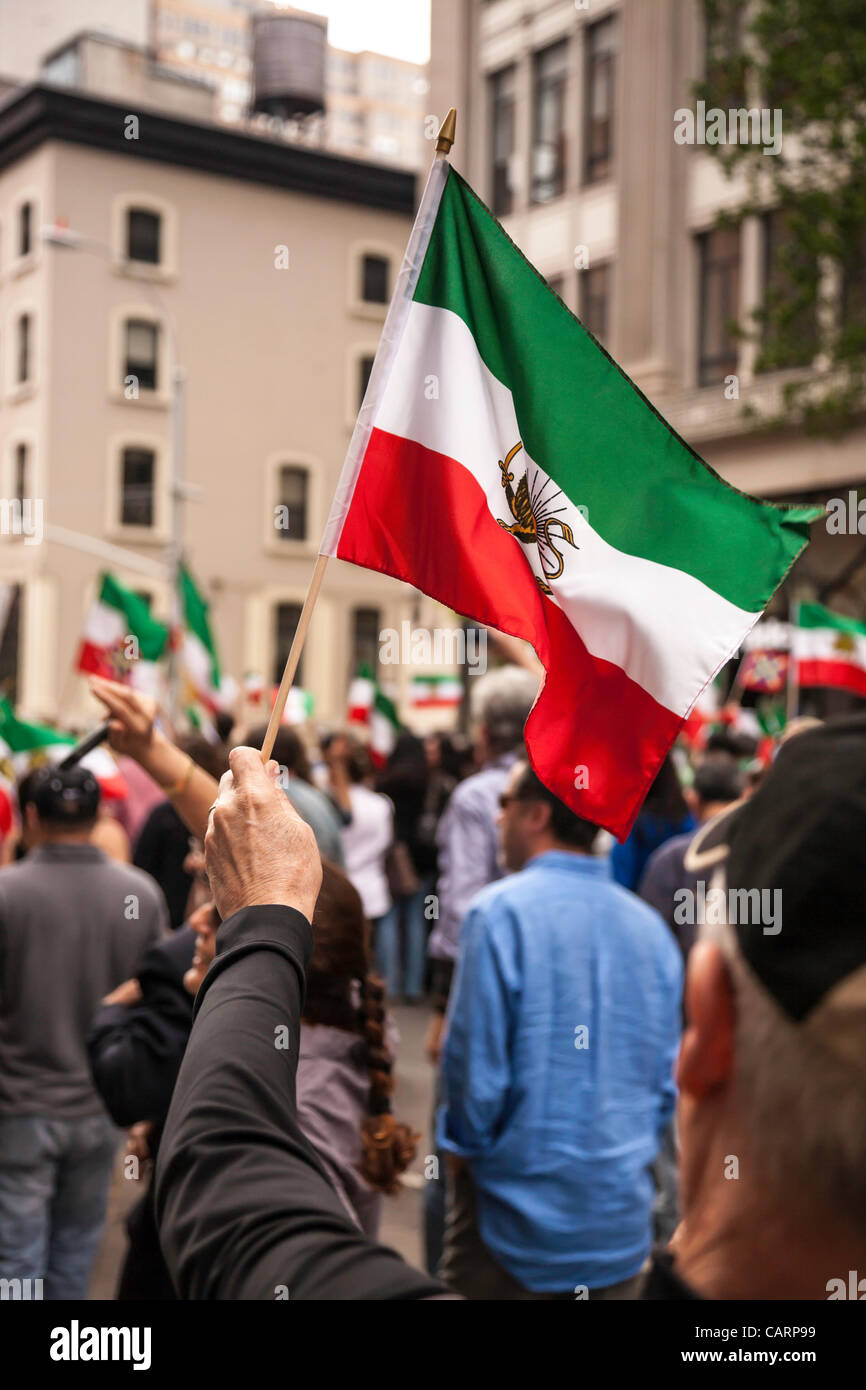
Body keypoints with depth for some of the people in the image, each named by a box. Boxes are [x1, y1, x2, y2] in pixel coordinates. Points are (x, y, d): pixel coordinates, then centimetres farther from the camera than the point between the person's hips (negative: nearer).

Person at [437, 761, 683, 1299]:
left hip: (518, 1223, -4)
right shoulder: (651, 926, 0)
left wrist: (462, 1148, 3)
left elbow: (475, 1068, -15)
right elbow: (667, 1080, 5)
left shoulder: (500, 912, -16)